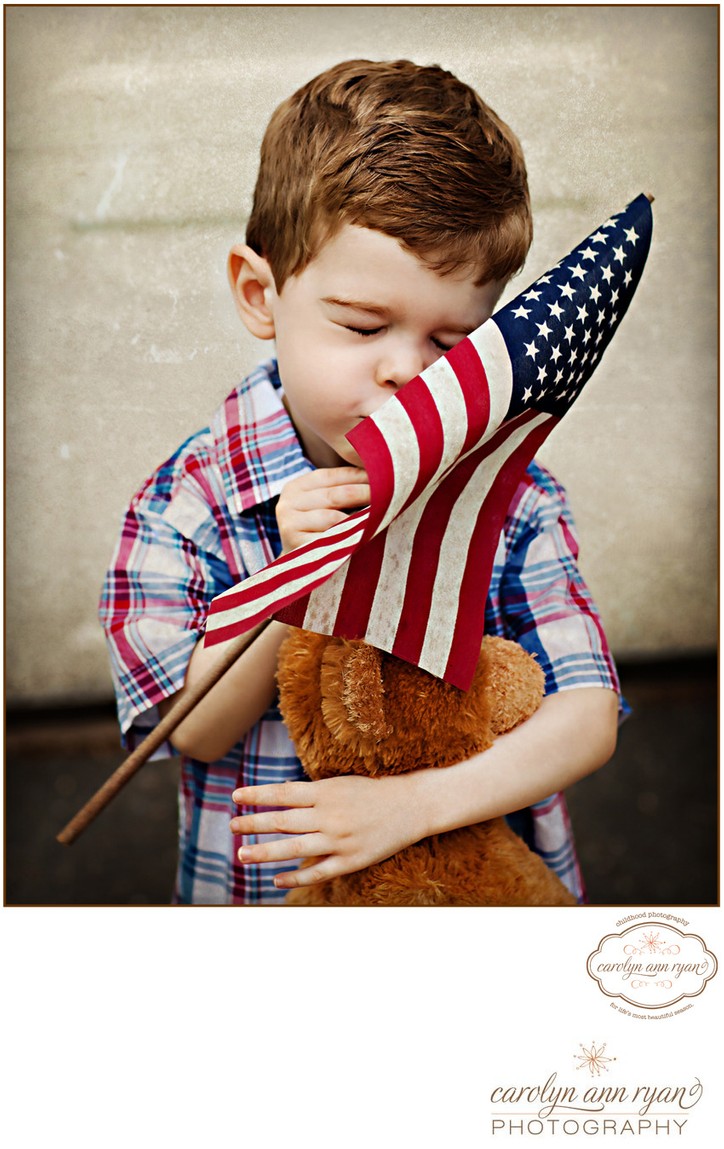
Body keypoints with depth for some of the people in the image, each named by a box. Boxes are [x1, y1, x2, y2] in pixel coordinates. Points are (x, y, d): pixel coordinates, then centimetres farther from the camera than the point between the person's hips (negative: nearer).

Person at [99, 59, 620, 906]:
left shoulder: (513, 495, -7)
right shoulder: (189, 502, -9)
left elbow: (587, 717, -10)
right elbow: (198, 732, -8)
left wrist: (416, 801, -24)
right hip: (263, 890, -1)